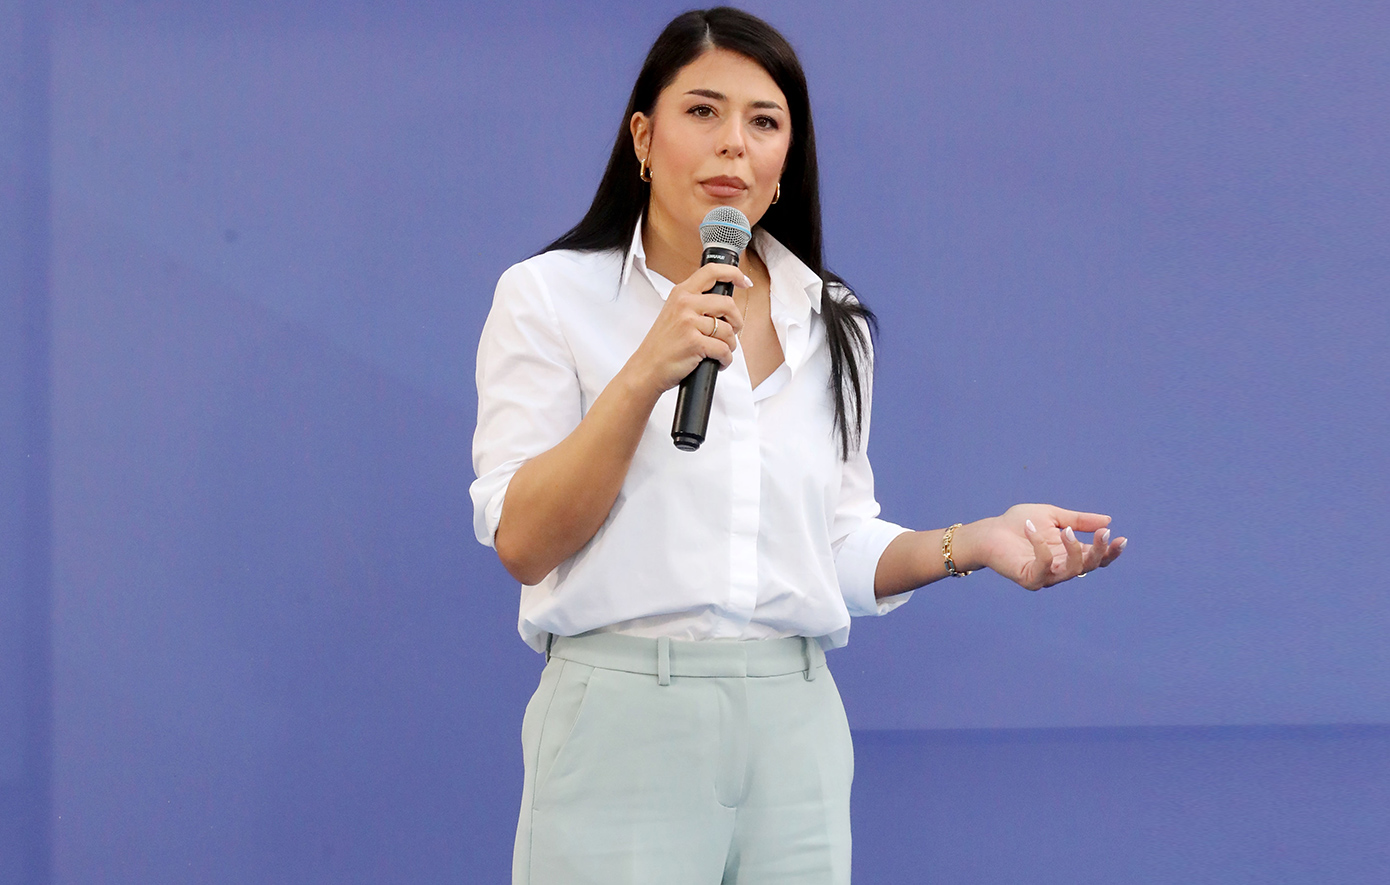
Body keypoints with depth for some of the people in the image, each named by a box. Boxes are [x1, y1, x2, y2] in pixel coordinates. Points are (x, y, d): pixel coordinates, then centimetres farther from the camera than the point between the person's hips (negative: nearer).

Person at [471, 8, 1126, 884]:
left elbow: (841, 552, 15)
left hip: (795, 727, 4)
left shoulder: (833, 326, 12)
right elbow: (523, 542, -9)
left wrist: (974, 542, -2)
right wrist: (646, 375, -17)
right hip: (624, 720, -4)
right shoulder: (549, 295, -1)